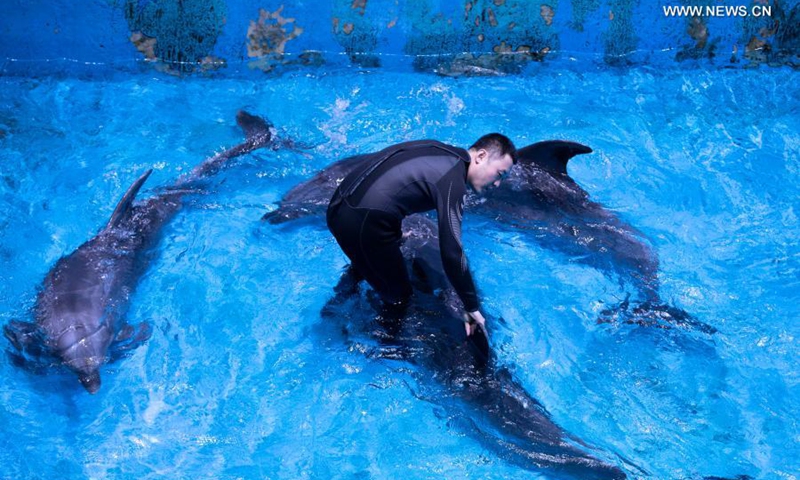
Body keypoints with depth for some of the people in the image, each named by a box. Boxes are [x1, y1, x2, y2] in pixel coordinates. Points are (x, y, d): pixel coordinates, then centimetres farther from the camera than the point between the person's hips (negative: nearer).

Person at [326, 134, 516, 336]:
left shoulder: (438, 149, 13)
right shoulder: (453, 182, -13)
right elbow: (452, 253, -18)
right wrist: (472, 308, -9)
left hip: (337, 206, 9)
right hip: (363, 226, -9)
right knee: (397, 298, 10)